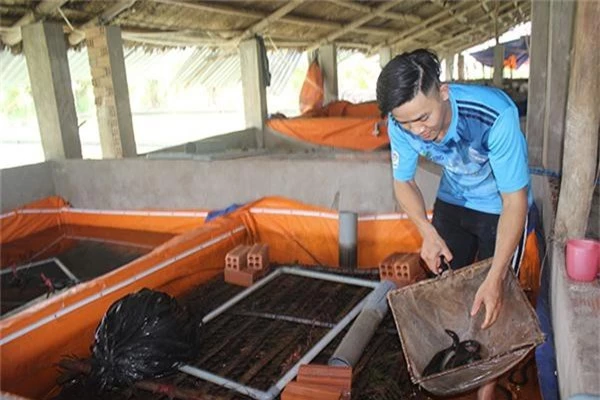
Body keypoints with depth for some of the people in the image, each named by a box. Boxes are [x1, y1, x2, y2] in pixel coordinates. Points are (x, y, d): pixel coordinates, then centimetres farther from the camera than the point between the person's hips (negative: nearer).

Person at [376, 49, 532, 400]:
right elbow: (404, 182, -7)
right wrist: (428, 233, -22)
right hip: (452, 201, 4)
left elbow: (515, 200, -31)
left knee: (493, 303, 2)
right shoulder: (402, 124, -24)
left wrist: (495, 279, -35)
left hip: (501, 208, -4)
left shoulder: (495, 115, -38)